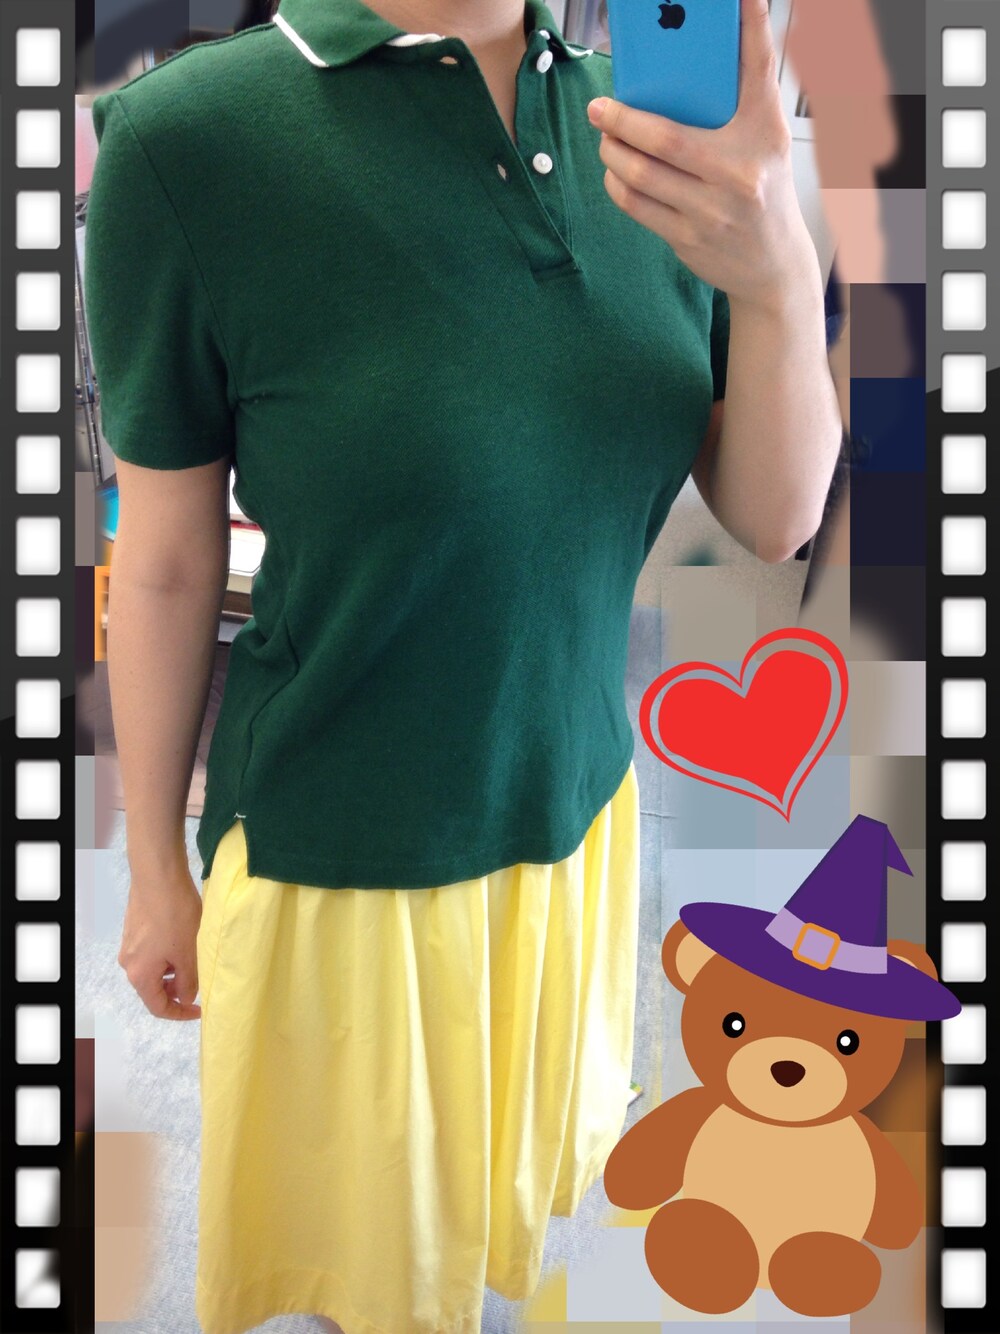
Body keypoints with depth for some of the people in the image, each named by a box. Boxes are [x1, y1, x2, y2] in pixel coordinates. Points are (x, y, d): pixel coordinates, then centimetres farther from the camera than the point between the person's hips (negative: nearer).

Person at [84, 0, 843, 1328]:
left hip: (580, 807, 4)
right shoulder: (192, 136, -20)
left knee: (516, 1195, 27)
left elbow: (773, 518, -8)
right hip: (342, 858, -4)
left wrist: (779, 273, -27)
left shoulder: (643, 127, -8)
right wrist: (157, 869, 0)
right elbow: (167, 563, -11)